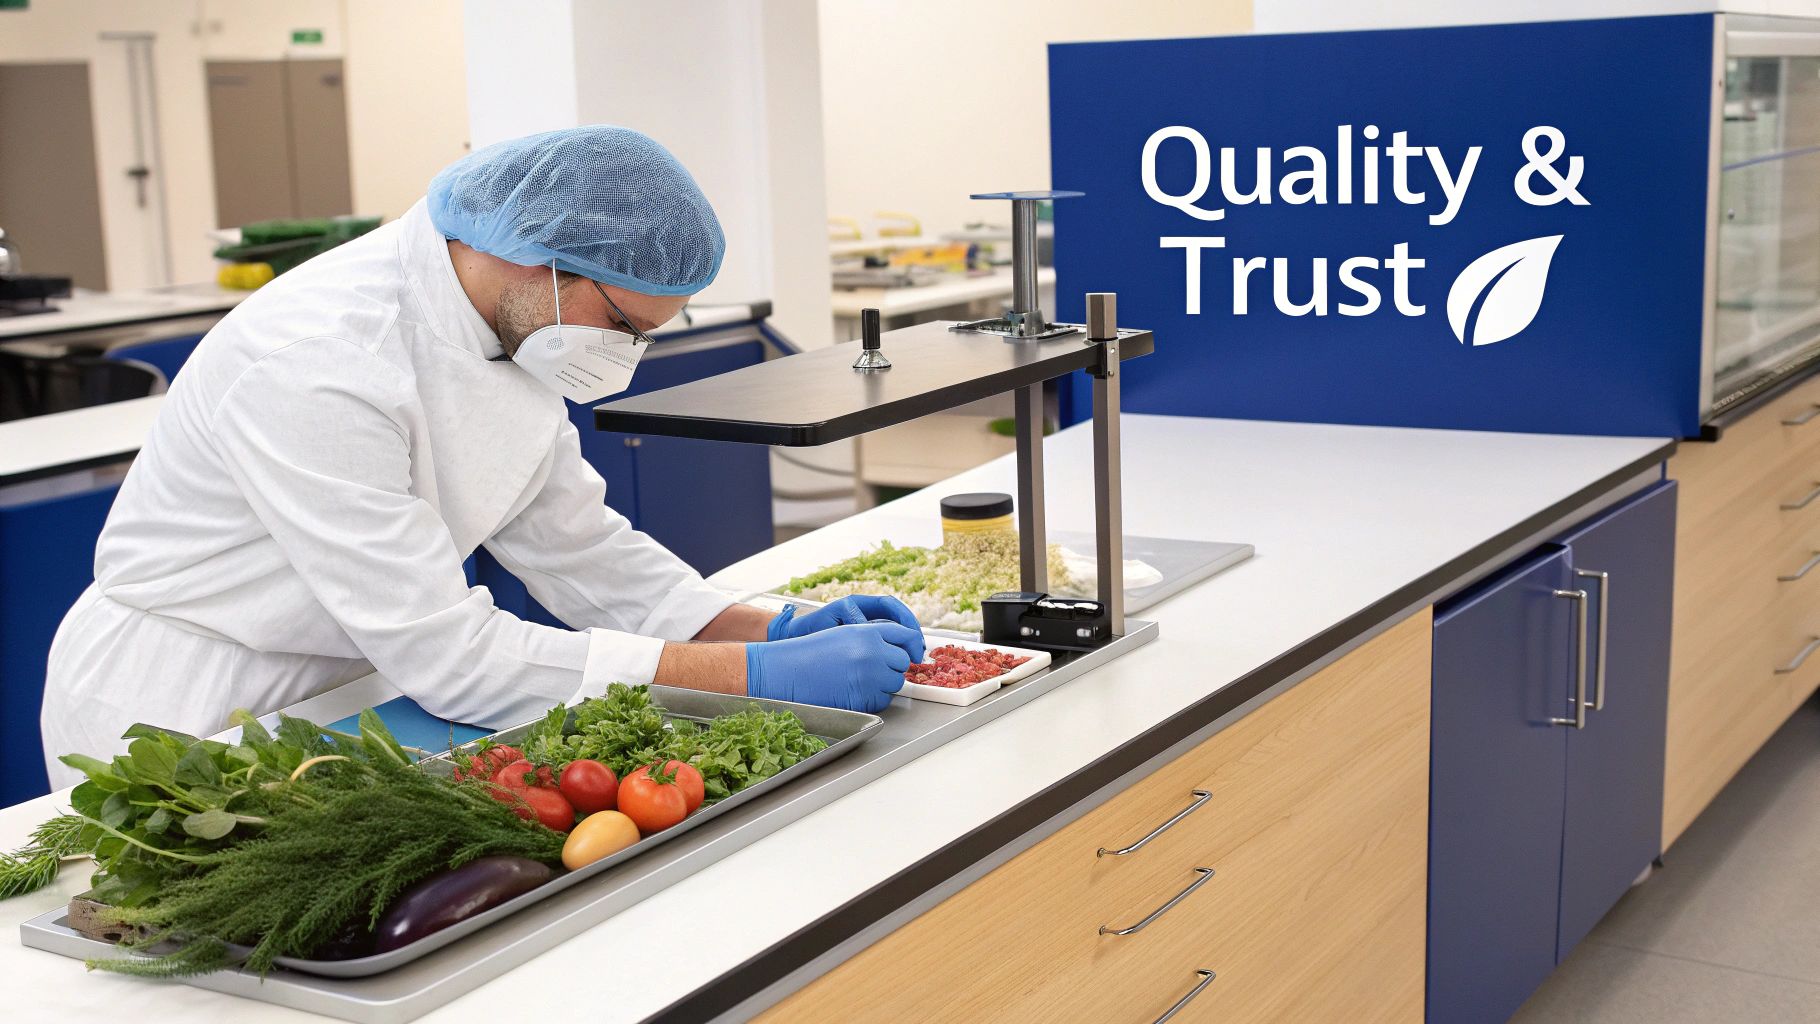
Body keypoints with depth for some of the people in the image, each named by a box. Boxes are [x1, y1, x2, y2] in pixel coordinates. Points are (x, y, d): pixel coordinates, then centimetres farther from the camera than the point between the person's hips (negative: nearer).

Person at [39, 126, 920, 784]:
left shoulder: (510, 324, -3)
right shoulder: (314, 364, -28)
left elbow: (576, 543, 5)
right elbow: (448, 656, -29)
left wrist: (772, 632, -10)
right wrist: (759, 676, -30)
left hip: (333, 692, 7)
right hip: (178, 716, -7)